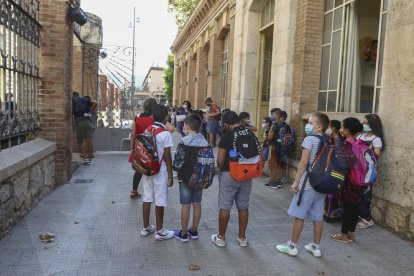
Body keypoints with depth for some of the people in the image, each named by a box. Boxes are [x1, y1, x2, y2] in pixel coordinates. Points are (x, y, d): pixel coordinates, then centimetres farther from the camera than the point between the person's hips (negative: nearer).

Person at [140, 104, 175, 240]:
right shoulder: (166, 134, -15)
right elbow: (167, 156, -14)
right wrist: (170, 174, -7)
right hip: (160, 171, -6)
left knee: (147, 198, 14)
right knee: (160, 201, 4)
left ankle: (146, 228, 26)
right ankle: (159, 231, 15)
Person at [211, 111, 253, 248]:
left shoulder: (227, 135, -13)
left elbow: (220, 160, -15)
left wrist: (222, 169, 4)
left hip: (229, 175, -5)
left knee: (225, 207, 6)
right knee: (243, 207, 13)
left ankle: (221, 237, 17)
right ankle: (242, 238, 23)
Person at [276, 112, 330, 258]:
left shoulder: (309, 139, -12)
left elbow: (303, 163, -17)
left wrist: (296, 182, -12)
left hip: (308, 184, -7)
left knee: (298, 215, 2)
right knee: (318, 217, 13)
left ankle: (292, 246, 11)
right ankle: (316, 247, 23)